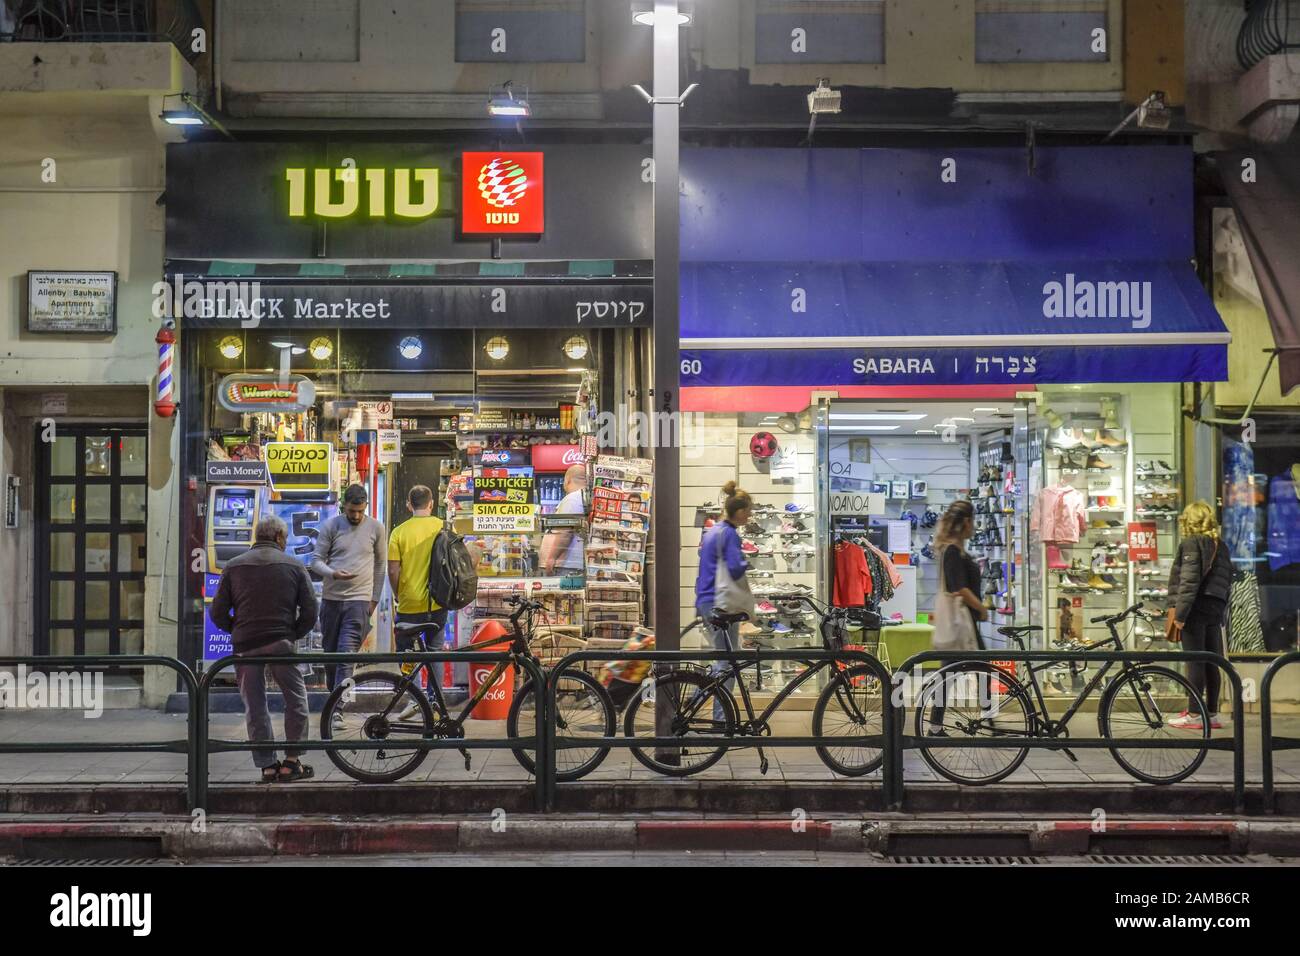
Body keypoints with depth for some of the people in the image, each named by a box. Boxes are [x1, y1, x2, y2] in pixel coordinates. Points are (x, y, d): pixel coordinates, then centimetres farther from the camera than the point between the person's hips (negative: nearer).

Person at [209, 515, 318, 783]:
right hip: (281, 644, -1)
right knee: (295, 700, 13)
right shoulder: (294, 566, 6)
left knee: (255, 707, 10)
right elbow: (310, 611, 0)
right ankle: (292, 761, 10)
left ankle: (267, 766, 10)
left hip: (245, 646, 2)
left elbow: (218, 614, 5)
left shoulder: (234, 566, 9)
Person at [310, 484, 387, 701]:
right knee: (330, 653, 12)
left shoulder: (376, 528, 2)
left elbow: (380, 565, 10)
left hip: (359, 600, -2)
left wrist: (375, 599, 8)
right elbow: (316, 560, 2)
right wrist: (333, 574, -19)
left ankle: (336, 710, -15)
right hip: (331, 599, 2)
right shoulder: (330, 526, 1)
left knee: (346, 657, -12)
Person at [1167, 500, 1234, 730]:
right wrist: (1221, 611, 20)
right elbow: (1227, 583, 16)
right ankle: (1212, 713, 13)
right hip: (1216, 609, 7)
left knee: (1195, 662, -6)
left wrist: (1179, 614, -16)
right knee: (1211, 663, 9)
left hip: (1196, 608, -7)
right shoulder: (1220, 546, 15)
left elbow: (1188, 582, -16)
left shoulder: (1191, 543, -8)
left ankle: (1194, 715, -5)